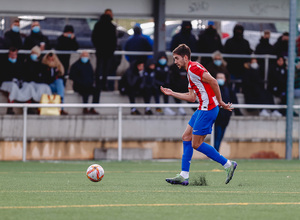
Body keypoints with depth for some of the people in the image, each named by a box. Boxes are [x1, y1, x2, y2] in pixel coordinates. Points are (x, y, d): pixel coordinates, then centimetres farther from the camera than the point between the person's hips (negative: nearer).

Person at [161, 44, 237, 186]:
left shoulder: (194, 68, -13)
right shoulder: (190, 72, 19)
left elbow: (213, 81, -21)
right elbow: (192, 97, 22)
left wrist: (220, 102, -18)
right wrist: (172, 93, 24)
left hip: (208, 109, -10)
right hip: (203, 109, 10)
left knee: (196, 144, -7)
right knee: (186, 137, 9)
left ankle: (228, 164, 0)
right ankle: (184, 176, 9)